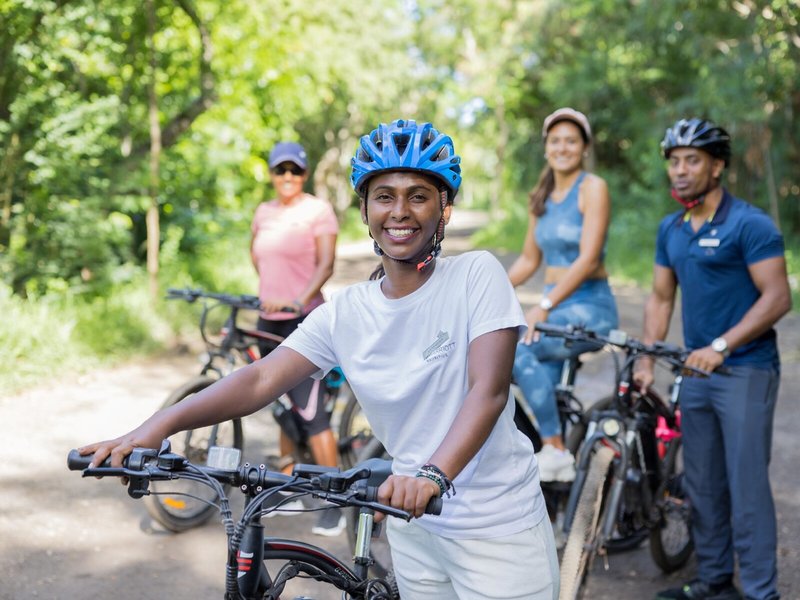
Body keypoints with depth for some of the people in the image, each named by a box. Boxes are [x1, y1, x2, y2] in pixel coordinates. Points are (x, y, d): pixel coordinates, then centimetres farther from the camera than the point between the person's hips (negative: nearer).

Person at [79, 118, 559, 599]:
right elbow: (261, 378, -10)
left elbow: (488, 388, -24)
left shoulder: (476, 275, -12)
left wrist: (434, 472, -41)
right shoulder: (345, 312, -1)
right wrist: (156, 427, -24)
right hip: (415, 523, 4)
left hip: (496, 528, -4)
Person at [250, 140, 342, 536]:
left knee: (310, 412, -12)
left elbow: (326, 264, -16)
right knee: (285, 407, 14)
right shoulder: (264, 212, 11)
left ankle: (334, 506, -7)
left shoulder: (318, 210, -6)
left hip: (305, 321, -6)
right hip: (269, 320, 6)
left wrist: (300, 299, -29)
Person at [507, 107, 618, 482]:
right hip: (556, 307, 8)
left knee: (518, 349, -28)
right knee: (541, 382, -5)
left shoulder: (592, 188, -7)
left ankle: (555, 451, -19)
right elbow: (529, 259, 18)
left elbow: (588, 258, -17)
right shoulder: (541, 197, 15)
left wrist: (544, 306, -25)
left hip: (590, 306, -7)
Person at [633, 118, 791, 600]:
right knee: (703, 484, 13)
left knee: (747, 486, -5)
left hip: (746, 373, -7)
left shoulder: (750, 224, -11)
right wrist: (646, 361, 4)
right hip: (697, 372, 7)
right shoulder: (671, 229, 11)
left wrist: (721, 346, -24)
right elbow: (661, 298, 14)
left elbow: (778, 298, -16)